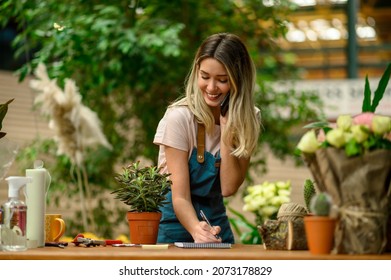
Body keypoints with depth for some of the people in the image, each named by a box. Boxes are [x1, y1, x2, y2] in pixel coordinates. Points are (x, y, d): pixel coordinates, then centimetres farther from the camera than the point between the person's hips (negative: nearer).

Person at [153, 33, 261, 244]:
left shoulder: (247, 119, -3)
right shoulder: (179, 117, -16)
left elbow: (228, 188, -9)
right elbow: (180, 197, -19)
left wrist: (226, 131, -18)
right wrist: (196, 228, -38)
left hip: (216, 223, 3)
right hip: (177, 222, -3)